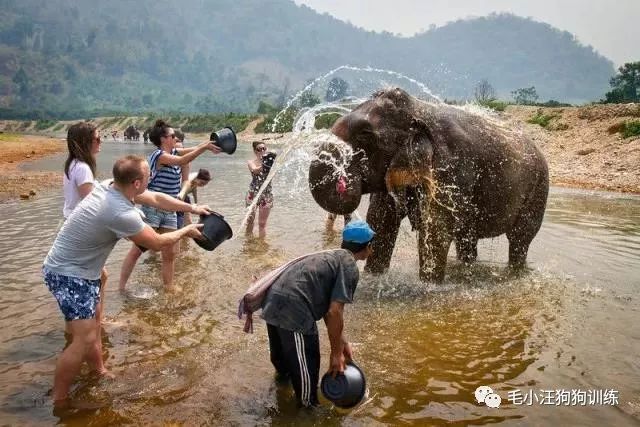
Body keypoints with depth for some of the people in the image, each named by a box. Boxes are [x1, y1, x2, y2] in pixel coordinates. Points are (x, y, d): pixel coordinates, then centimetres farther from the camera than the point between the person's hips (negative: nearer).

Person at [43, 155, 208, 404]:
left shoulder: (111, 187, -4)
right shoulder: (121, 213, -31)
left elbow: (157, 199, 8)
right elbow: (157, 243, -18)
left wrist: (193, 209, 10)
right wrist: (186, 231, -3)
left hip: (77, 268, 10)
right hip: (69, 274, -10)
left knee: (90, 322, 24)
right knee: (85, 339, -11)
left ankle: (99, 371, 41)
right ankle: (58, 402, 3)